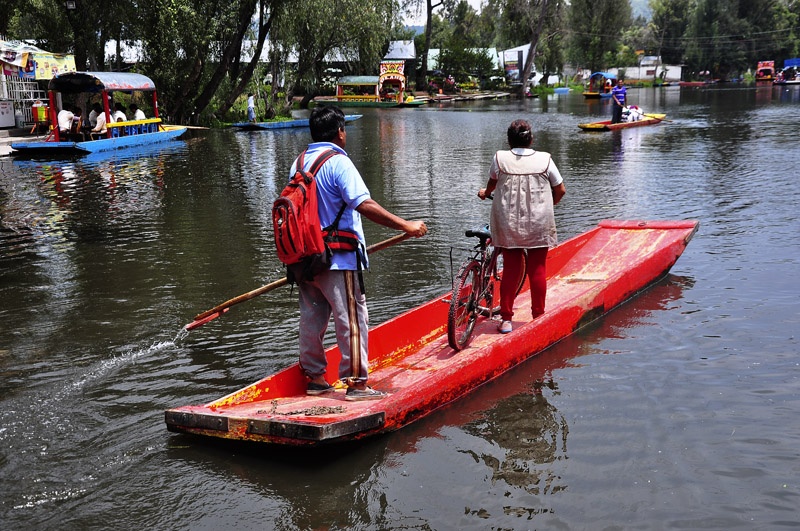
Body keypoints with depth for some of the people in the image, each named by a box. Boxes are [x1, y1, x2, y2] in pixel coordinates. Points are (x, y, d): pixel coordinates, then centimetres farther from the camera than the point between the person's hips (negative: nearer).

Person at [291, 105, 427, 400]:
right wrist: (405, 225, -22)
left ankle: (314, 378, 23)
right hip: (336, 259, -8)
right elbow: (365, 205, -24)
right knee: (351, 318, -1)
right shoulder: (338, 162, -14)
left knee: (312, 318, 15)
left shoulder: (299, 163, 10)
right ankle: (355, 382, 2)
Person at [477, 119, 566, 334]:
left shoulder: (500, 158, -4)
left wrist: (485, 193, 38)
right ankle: (538, 317, 16)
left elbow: (491, 185, 15)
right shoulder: (544, 159, -4)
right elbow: (560, 190, 3)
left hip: (508, 225, 1)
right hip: (538, 225, 0)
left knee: (510, 270, 8)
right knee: (537, 270, 9)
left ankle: (506, 319, 9)